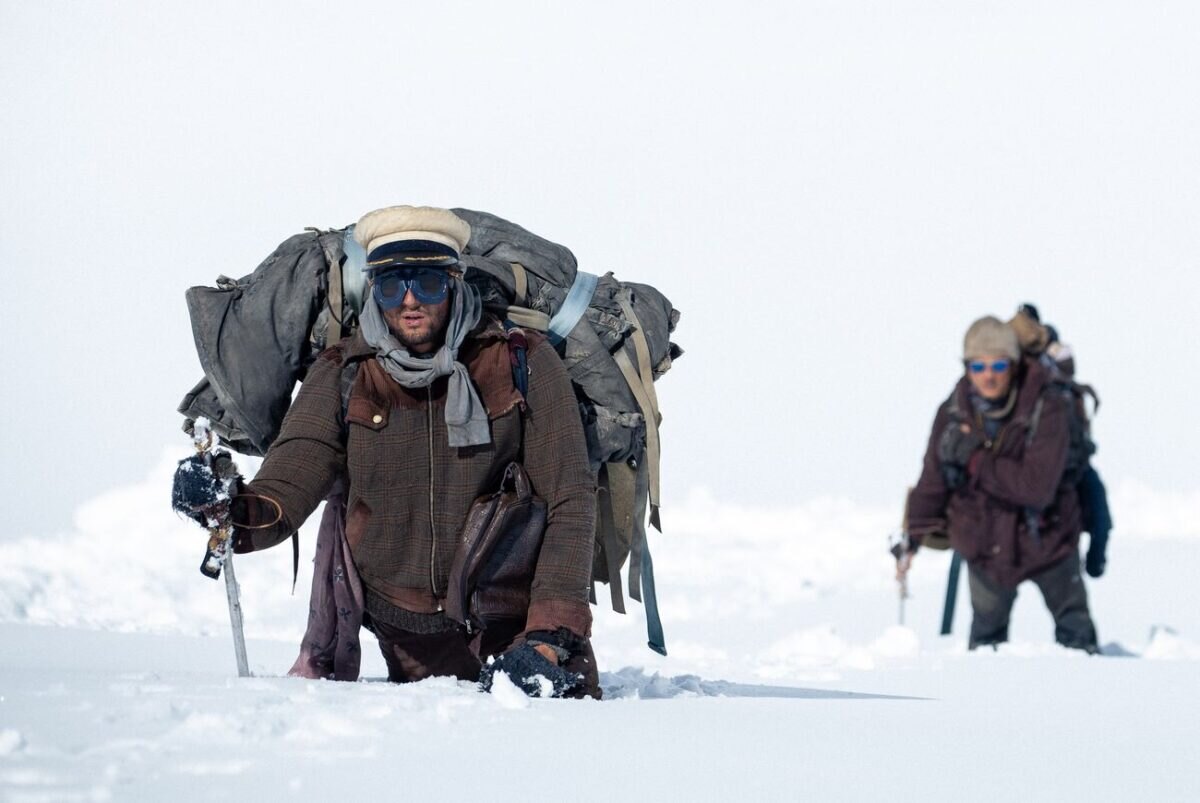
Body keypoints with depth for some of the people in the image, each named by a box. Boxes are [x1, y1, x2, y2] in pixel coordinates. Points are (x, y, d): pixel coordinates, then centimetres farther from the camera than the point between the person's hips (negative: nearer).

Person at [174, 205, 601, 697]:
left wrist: (550, 636, -20)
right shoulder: (343, 377, -3)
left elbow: (570, 500, -11)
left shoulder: (522, 364, -9)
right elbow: (288, 483, -13)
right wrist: (238, 515, -38)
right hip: (408, 633, 1)